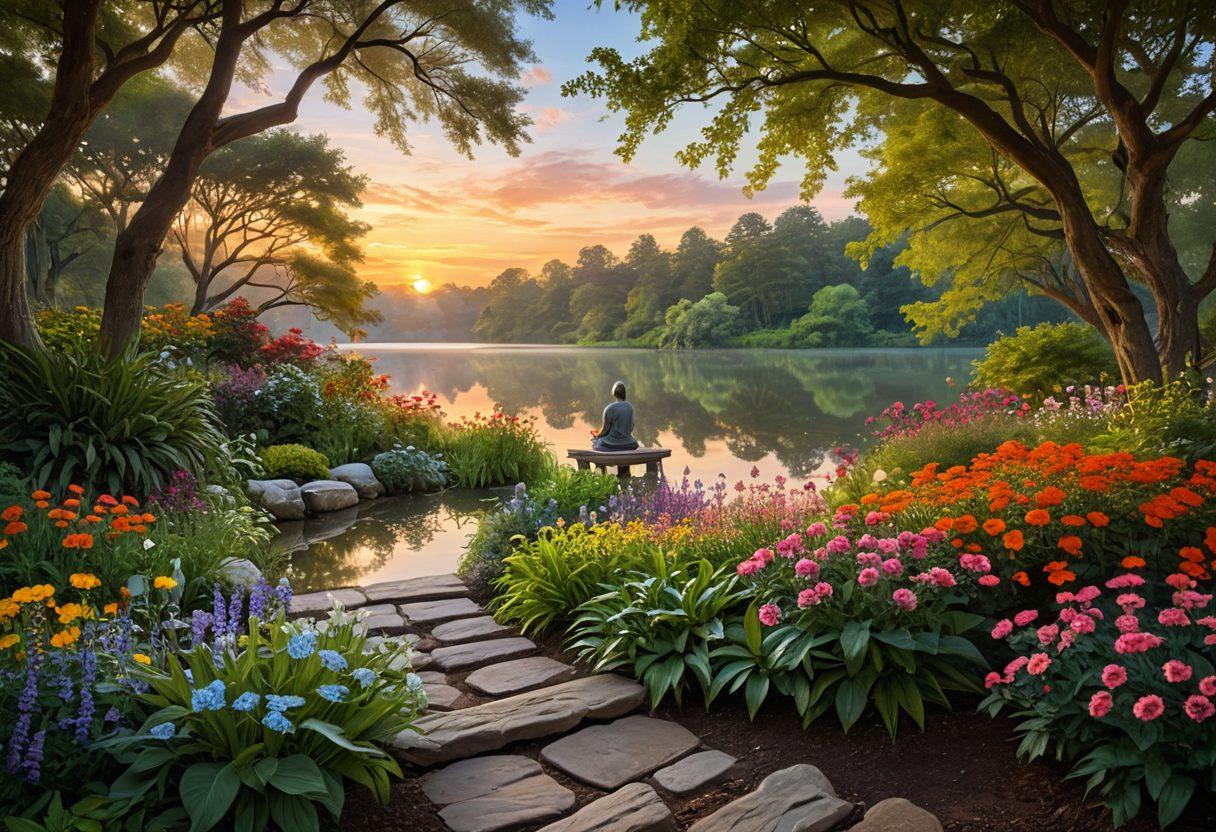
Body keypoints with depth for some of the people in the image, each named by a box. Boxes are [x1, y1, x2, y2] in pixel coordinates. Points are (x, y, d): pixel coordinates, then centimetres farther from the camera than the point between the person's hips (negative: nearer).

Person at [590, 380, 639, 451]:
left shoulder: (609, 408, -16)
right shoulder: (630, 407, -1)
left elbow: (605, 429, -9)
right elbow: (631, 428, 6)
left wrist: (597, 435, 10)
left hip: (612, 445, -5)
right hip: (627, 444, 5)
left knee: (594, 441, 22)